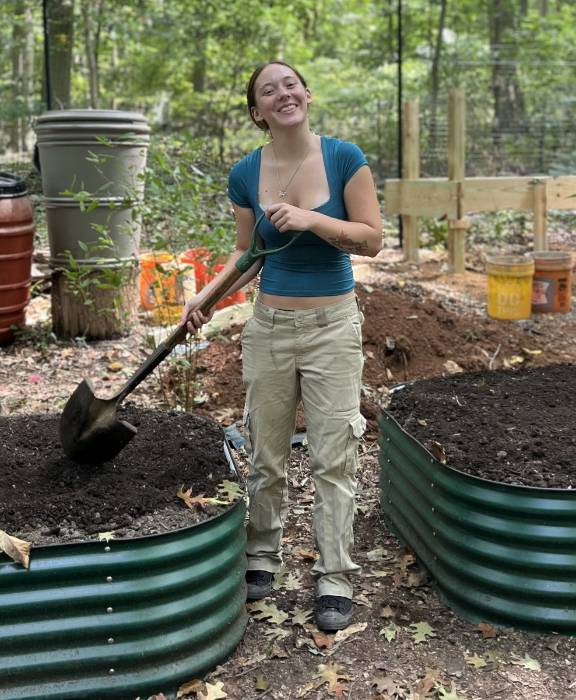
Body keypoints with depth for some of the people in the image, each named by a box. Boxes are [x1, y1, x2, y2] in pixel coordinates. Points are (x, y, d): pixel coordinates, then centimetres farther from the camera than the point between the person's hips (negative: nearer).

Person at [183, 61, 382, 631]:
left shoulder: (344, 158, -8)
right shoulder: (246, 173, -1)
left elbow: (372, 239, -8)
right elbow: (247, 253, 8)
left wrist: (311, 219, -21)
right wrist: (207, 296, -6)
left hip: (332, 326, -2)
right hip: (270, 325, 2)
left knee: (333, 459, 2)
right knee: (265, 456, 12)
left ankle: (334, 579, 14)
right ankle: (262, 557, 32)